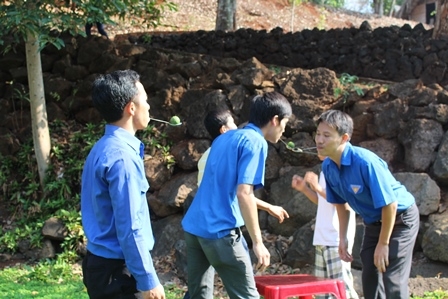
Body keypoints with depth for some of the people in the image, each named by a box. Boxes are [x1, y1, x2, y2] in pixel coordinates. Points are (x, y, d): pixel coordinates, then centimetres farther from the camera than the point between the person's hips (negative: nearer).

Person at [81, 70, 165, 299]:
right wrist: (148, 280, -18)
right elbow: (129, 228, -22)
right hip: (118, 270, -9)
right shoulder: (122, 156, -20)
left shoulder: (103, 148, 10)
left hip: (102, 263, 10)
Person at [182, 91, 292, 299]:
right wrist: (258, 242, -16)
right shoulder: (255, 142, -8)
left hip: (193, 226, 9)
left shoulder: (225, 138, 18)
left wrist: (268, 207, 37)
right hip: (219, 230, -9)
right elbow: (243, 194, -18)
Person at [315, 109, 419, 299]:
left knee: (393, 283, -11)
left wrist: (383, 244, -22)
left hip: (400, 219, -7)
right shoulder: (328, 166, -9)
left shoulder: (365, 162, -33)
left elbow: (389, 204, -28)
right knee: (369, 280, 8)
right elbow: (341, 203, 7)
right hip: (373, 222, 8)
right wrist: (342, 238, 4)